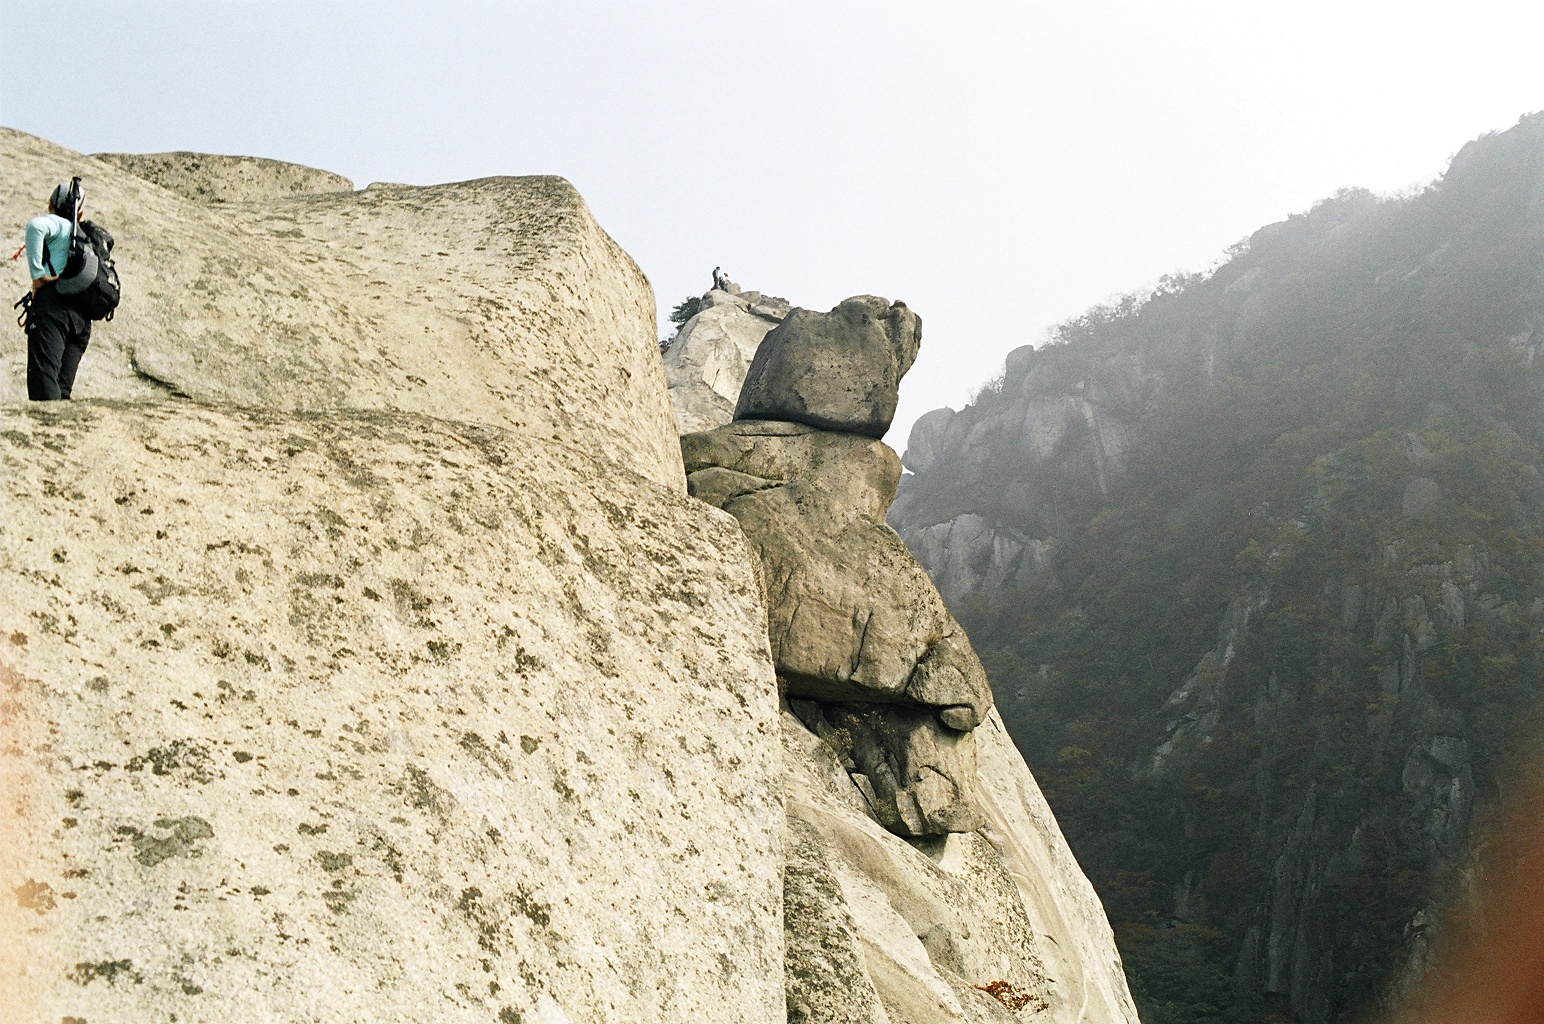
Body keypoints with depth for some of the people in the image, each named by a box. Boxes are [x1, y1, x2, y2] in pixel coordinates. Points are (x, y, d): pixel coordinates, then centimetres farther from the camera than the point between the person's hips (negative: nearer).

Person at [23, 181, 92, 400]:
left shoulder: (56, 223, 6)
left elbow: (35, 225, -19)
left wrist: (37, 273, -15)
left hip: (53, 302, -7)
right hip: (83, 316, 7)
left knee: (43, 380, -18)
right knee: (63, 386, 4)